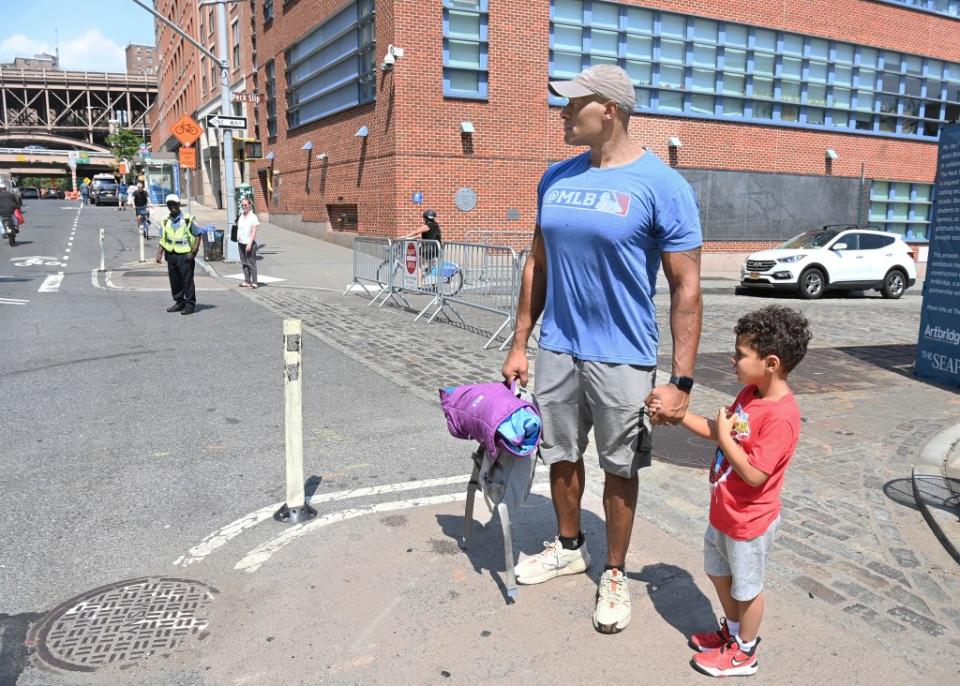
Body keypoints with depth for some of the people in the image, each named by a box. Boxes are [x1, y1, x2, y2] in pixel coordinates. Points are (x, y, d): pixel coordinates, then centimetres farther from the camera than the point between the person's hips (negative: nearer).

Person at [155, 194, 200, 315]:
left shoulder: (188, 219, -7)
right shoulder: (166, 221, 9)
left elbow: (198, 236, -6)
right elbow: (163, 239, 13)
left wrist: (193, 252, -12)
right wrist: (159, 254, 3)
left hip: (185, 255, -6)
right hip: (171, 255, 6)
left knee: (187, 280, -4)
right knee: (174, 281, 10)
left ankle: (190, 304, 4)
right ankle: (179, 302, 22)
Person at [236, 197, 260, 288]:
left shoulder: (253, 217, -8)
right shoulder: (241, 216, 11)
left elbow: (254, 232, -12)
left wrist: (250, 243, -20)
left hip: (250, 243, -7)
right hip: (241, 242, 7)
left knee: (251, 263, -6)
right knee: (244, 262, 8)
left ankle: (254, 282, -4)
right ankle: (247, 281, 13)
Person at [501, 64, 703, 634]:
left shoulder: (662, 185, -11)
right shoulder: (557, 178, 5)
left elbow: (686, 288, -12)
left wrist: (682, 382, -16)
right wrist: (520, 345, 10)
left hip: (621, 357, -5)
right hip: (556, 349, 5)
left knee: (620, 468, 10)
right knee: (562, 455, 18)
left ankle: (615, 574, 31)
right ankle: (569, 548, 42)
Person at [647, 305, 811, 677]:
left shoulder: (780, 416, -31)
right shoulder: (751, 393, -3)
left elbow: (754, 474, -32)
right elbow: (720, 431, 7)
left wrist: (724, 436, -24)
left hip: (749, 521, -9)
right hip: (724, 510, 9)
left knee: (746, 587, 14)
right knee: (717, 570, 26)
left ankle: (744, 653, 36)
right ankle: (733, 630, 48)